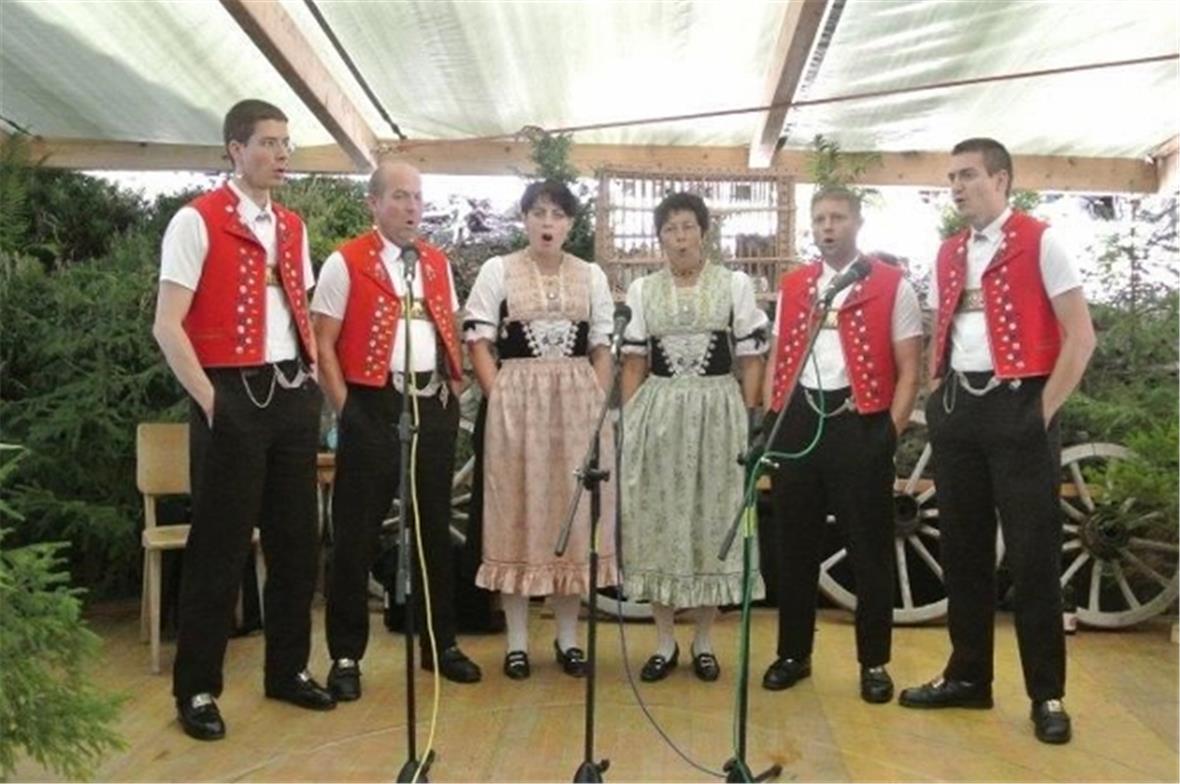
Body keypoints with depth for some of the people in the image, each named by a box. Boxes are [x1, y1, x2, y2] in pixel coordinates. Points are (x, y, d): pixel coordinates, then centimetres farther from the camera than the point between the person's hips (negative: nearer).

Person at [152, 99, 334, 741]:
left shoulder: (292, 227, 14)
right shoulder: (197, 221, -6)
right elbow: (167, 326, -11)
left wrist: (313, 379, 8)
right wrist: (210, 401, -14)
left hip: (293, 394, 7)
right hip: (236, 396, -6)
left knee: (296, 537, 12)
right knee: (220, 545, 1)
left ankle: (288, 669, 26)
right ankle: (196, 689, 16)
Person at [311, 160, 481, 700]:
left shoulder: (438, 264, 13)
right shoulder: (345, 262, -3)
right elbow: (323, 344, -5)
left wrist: (454, 391, 7)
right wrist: (346, 407, -11)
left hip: (434, 407, 5)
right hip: (373, 407, -5)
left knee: (434, 529, 13)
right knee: (356, 535, 2)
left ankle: (440, 644, 26)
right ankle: (346, 655, 16)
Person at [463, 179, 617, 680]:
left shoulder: (592, 276, 11)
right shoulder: (497, 271, 4)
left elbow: (602, 348, 10)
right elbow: (478, 341, 1)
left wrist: (598, 403, -2)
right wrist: (499, 398, -9)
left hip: (578, 402, 2)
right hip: (516, 400, -2)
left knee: (574, 509, 5)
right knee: (518, 511, 2)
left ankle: (568, 637, 17)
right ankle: (517, 640, 12)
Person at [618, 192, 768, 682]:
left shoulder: (735, 284, 2)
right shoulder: (643, 290, 8)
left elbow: (751, 359, 2)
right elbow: (634, 363, 9)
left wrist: (748, 422, -4)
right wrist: (628, 422, 3)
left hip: (718, 412, -1)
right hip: (657, 414, 2)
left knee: (712, 520, 4)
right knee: (658, 521, 4)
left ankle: (703, 643, 19)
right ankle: (665, 643, 18)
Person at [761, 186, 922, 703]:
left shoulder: (892, 286, 0)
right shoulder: (792, 286, 13)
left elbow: (908, 367, -1)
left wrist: (891, 430, -10)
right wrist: (772, 422, 6)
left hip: (861, 423, -3)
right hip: (798, 421, 4)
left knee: (868, 546, 6)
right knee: (794, 544, 11)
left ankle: (874, 663, 20)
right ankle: (793, 653, 25)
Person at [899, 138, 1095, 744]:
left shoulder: (1040, 242, -5)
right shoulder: (947, 253, 13)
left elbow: (1080, 336, -8)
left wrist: (1045, 409, -11)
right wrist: (936, 394, 8)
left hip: (1017, 405, -6)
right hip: (958, 408, 6)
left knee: (1032, 554, 0)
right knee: (963, 549, 11)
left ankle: (1047, 694, 13)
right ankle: (968, 675, 24)